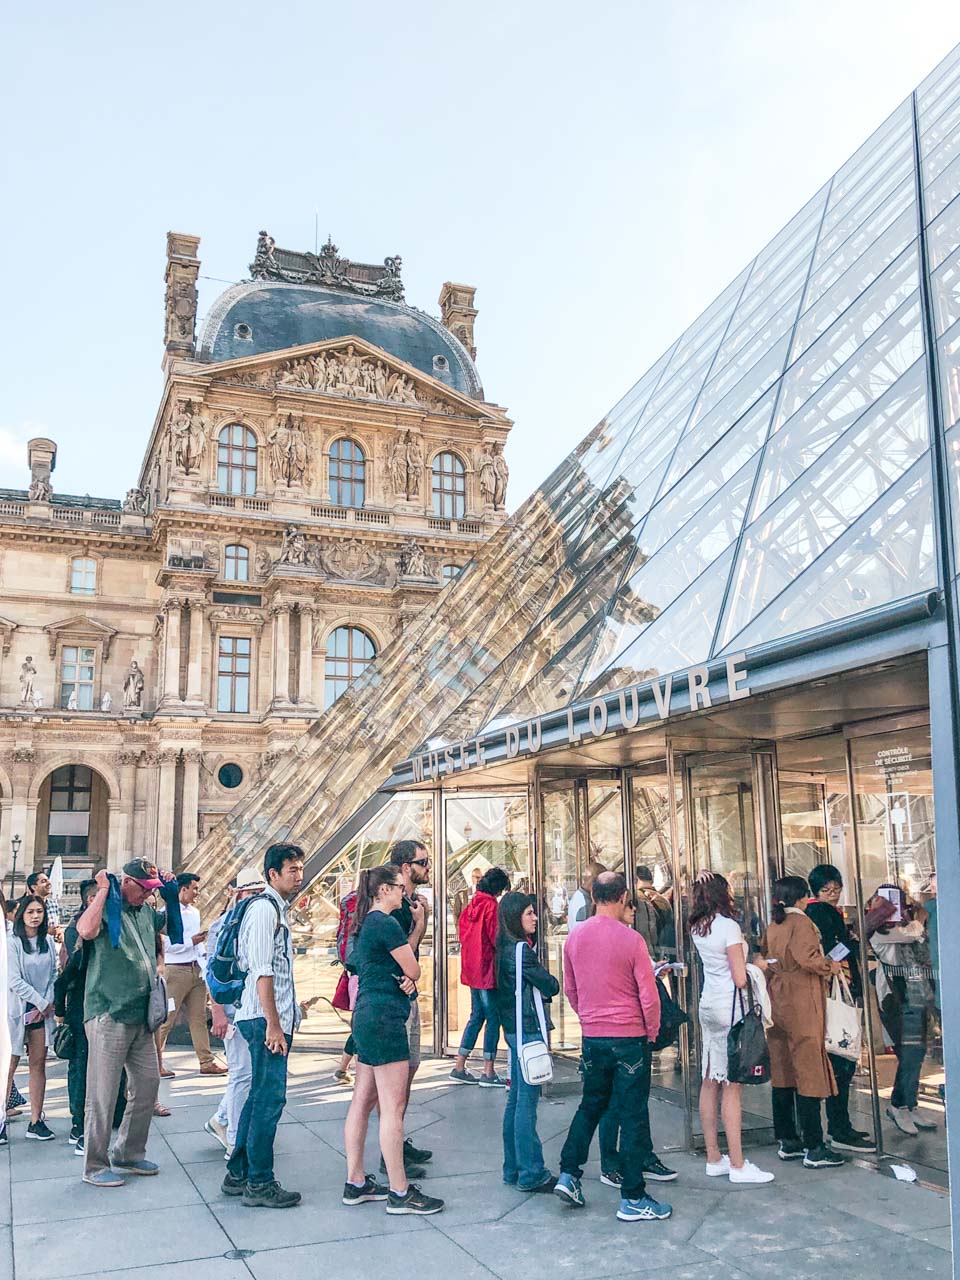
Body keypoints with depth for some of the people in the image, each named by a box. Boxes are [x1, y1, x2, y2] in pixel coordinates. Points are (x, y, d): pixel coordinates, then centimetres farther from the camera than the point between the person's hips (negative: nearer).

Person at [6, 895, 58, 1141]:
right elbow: (14, 980, -12)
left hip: (42, 1011, 5)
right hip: (17, 1010, -4)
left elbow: (53, 975, 8)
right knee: (10, 1066, -3)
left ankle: (36, 1121, 10)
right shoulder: (12, 943, -8)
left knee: (38, 1064, 5)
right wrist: (42, 1002, -11)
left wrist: (47, 1004, -5)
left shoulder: (49, 942, 8)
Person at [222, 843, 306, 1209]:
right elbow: (262, 971, -19)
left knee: (260, 1095, 15)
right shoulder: (264, 909, -13)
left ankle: (238, 1174, 24)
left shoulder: (278, 909, 18)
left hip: (275, 1018, 10)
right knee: (270, 1097, -6)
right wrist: (273, 1023, -21)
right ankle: (259, 1184, 1)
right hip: (266, 1018, -10)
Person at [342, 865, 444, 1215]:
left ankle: (355, 1183, 20)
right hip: (385, 1018, -11)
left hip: (366, 1015, 11)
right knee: (393, 1107, -6)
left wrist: (406, 980, -3)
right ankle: (400, 1193, -1)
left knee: (363, 1101, 13)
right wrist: (409, 978, 12)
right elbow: (414, 970, -9)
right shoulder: (386, 924, -14)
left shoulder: (365, 924, 16)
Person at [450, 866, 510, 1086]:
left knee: (476, 1016, 16)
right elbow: (497, 939, -16)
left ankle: (459, 1068, 19)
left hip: (471, 969, 8)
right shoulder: (491, 906, -14)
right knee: (493, 1018, -1)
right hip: (488, 969, -8)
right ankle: (489, 1073, 1)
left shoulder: (471, 906, 10)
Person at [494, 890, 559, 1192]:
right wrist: (548, 983, 8)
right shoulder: (521, 949, -17)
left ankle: (514, 1169, 22)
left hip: (514, 1028, 10)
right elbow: (551, 986, -11)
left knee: (516, 1099, 14)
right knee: (527, 1101, -4)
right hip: (527, 1028, -10)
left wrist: (537, 987, -1)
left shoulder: (506, 949, 11)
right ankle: (531, 1174, 2)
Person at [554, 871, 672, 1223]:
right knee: (632, 1115, 4)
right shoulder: (631, 939, -16)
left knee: (590, 1104, 21)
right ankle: (632, 1199, 10)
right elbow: (649, 996, -12)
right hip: (630, 1038, -5)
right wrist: (652, 1032, 4)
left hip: (592, 1036, 5)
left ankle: (568, 1175, 18)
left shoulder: (574, 937, 0)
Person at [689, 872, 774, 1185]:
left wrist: (701, 883, 12)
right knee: (732, 1087, -4)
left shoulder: (697, 927, 7)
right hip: (729, 1008, -8)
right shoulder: (728, 926, -14)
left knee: (710, 1083, 10)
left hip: (707, 1005, 8)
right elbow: (740, 979, -15)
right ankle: (738, 1166, 0)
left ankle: (714, 1159, 16)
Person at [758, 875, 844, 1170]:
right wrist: (831, 966, -8)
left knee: (783, 1073, 12)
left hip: (778, 1004, 8)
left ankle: (787, 1142, 20)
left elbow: (764, 957, 15)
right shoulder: (801, 922, -13)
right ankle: (814, 1149, -1)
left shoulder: (773, 925, 10)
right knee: (809, 1075, -4)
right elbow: (808, 958, -24)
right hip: (801, 1007, -8)